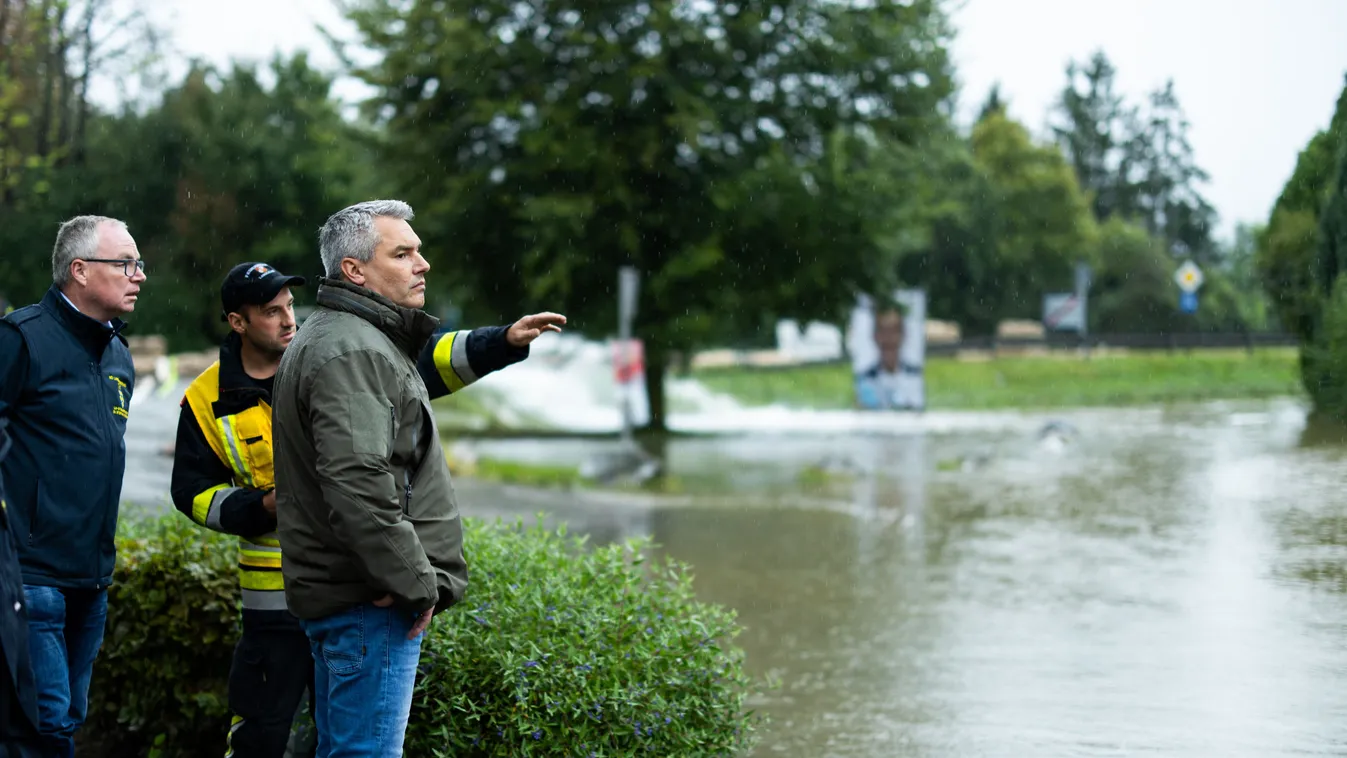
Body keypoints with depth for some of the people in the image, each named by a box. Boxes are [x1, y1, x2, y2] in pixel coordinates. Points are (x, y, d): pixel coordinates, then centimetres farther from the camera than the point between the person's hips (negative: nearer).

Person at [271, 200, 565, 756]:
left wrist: (500, 344, 23)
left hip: (339, 596, 11)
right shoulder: (349, 352, -17)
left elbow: (425, 367, 37)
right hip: (370, 604, -11)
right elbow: (357, 485, -27)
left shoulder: (359, 340, 17)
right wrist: (416, 583, -22)